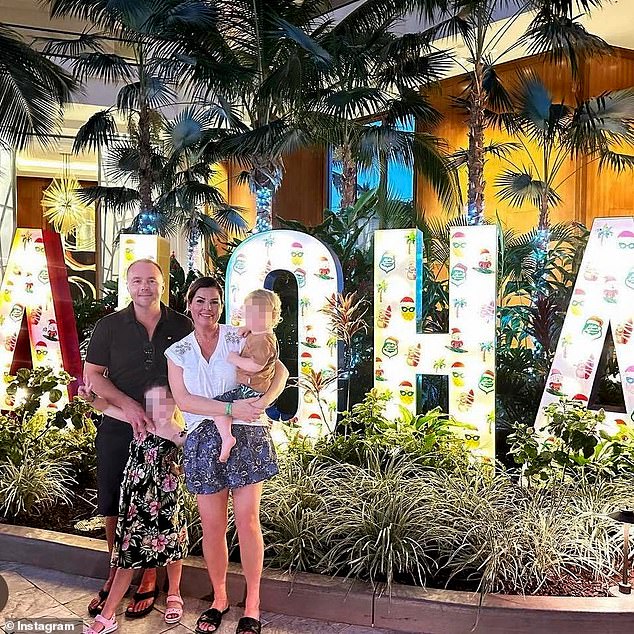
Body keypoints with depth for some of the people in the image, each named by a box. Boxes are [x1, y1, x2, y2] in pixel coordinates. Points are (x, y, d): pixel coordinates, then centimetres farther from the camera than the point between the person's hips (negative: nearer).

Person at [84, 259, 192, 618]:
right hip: (117, 428, 1)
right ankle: (117, 574, 32)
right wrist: (128, 405, -15)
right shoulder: (110, 326, 0)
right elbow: (92, 375, -1)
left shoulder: (181, 326, 0)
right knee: (113, 507, 10)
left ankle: (149, 580, 27)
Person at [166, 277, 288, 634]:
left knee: (247, 521, -1)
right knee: (212, 526, 7)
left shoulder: (240, 339, 3)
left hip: (246, 436, -1)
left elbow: (280, 371, 1)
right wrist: (231, 408, -18)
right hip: (204, 441, 2)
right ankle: (219, 599, 28)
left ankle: (253, 605, 15)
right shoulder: (178, 352, 7)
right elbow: (183, 400, -5)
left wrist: (264, 400, -19)